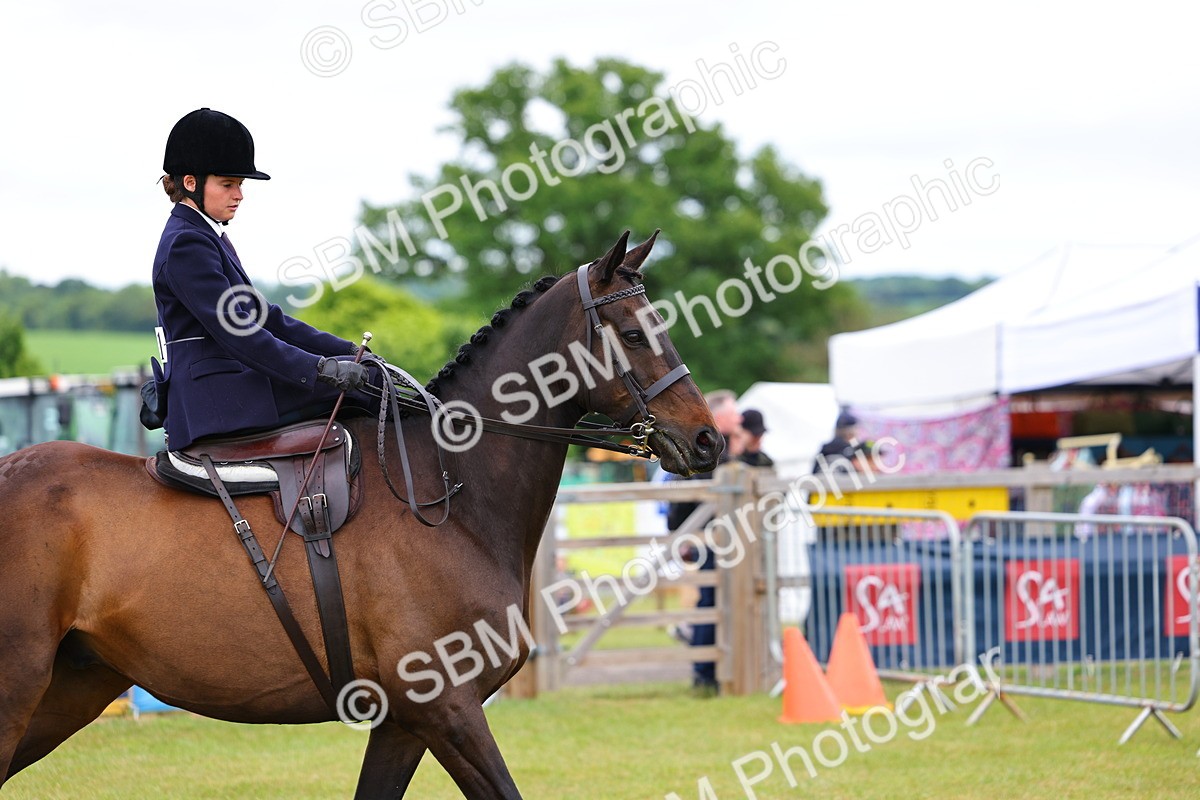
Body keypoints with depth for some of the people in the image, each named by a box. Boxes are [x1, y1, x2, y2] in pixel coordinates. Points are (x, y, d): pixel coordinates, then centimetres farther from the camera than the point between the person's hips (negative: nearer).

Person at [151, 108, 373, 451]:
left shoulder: (207, 237, 20)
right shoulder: (186, 244, -13)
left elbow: (263, 316, 20)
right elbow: (234, 332, -22)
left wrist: (344, 350, 11)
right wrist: (319, 368, -26)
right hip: (217, 398, -10)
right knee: (354, 383, -14)